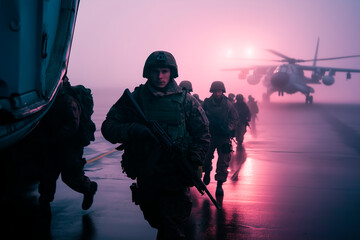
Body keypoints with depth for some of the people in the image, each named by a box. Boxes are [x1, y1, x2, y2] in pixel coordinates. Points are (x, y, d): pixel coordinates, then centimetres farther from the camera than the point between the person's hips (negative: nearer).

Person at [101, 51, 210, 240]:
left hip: (175, 175, -2)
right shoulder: (135, 99, 0)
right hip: (145, 176, 3)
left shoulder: (185, 100, 0)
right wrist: (132, 130, -21)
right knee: (153, 219, 23)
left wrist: (193, 163, -9)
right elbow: (108, 127, -2)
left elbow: (202, 134, 5)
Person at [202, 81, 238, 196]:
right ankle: (207, 171, 46)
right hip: (209, 135, 1)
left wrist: (229, 128, -13)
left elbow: (234, 119, 4)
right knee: (206, 157, 15)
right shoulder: (206, 103, -2)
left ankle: (220, 184, -2)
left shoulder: (228, 104, -2)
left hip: (224, 136, -1)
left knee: (223, 160, -6)